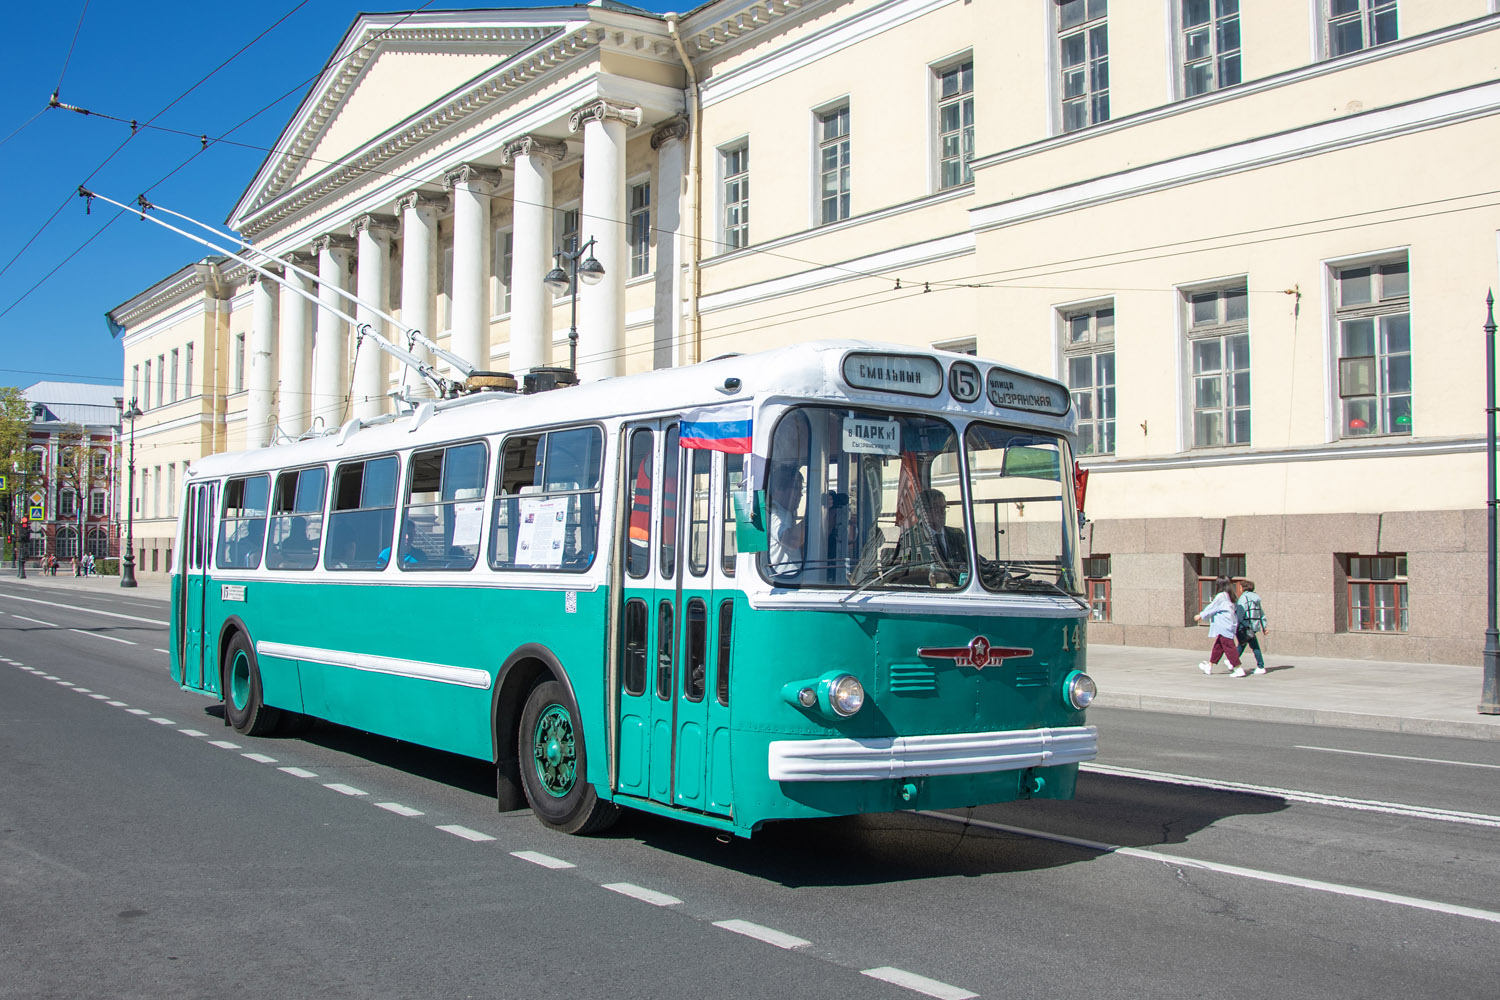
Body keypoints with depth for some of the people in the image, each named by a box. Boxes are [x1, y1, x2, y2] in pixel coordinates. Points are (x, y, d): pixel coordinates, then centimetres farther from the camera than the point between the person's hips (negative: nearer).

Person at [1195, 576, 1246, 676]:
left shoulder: (1221, 596, -13)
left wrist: (1201, 616, 7)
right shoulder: (1230, 597, 12)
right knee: (1218, 646, 16)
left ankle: (1239, 669, -11)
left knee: (1228, 647, -8)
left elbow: (1212, 608, -5)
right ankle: (1209, 666, 26)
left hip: (1224, 627, -9)